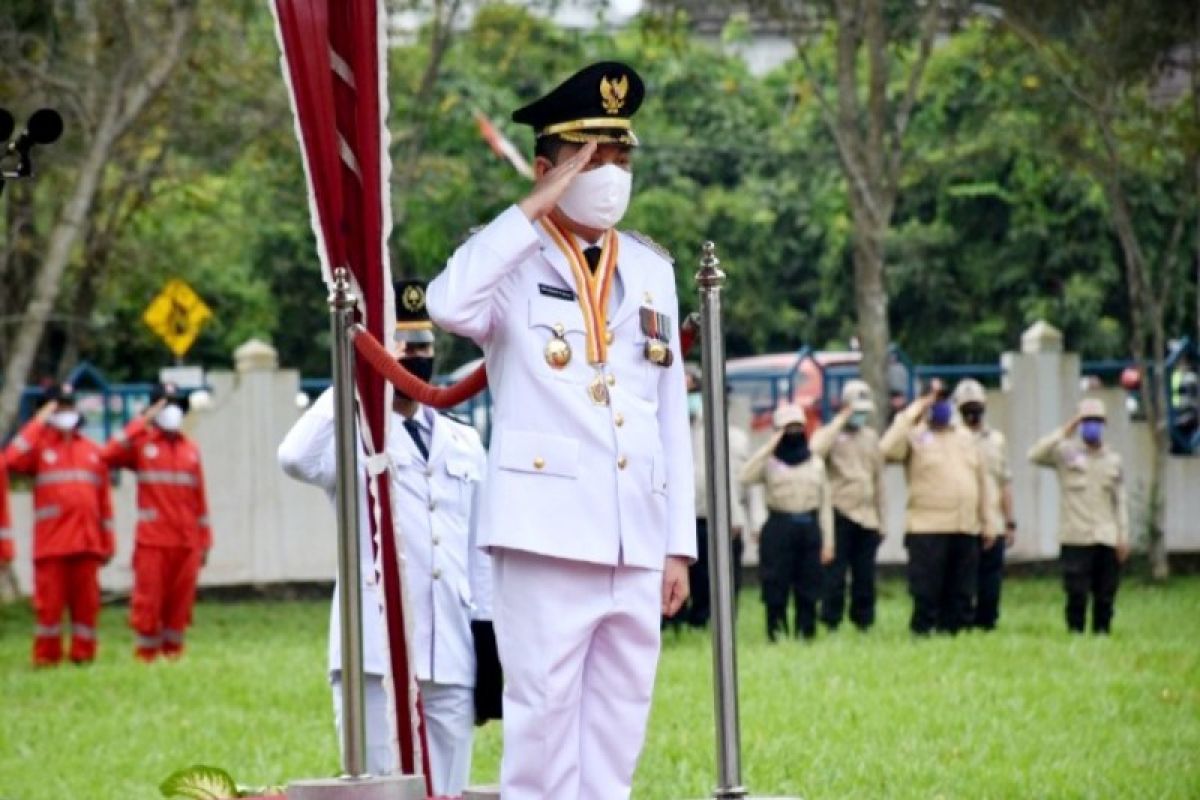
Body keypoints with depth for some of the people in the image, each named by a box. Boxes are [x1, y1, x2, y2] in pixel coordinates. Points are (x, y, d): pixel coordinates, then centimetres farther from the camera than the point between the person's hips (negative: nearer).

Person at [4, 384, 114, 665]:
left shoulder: (92, 450, 16)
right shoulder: (40, 445, 6)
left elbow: (104, 499, 16)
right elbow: (13, 459, -17)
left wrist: (108, 541, 12)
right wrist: (38, 423, -11)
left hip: (87, 542, 3)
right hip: (51, 543, -3)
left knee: (86, 601, 3)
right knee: (50, 601, -3)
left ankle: (83, 653, 11)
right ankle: (47, 655, 5)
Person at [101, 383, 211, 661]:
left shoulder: (190, 449, 15)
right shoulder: (141, 443, 4)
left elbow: (199, 499, 16)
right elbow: (108, 456, -17)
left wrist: (204, 540, 12)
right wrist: (141, 422, -11)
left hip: (187, 541, 3)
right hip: (152, 541, -3)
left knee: (181, 600, 4)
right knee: (149, 599, -5)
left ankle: (173, 652, 12)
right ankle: (146, 654, 3)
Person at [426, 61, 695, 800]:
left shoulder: (652, 270, 15)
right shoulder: (514, 261, -1)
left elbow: (672, 414, 16)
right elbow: (449, 304, -25)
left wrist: (680, 542, 11)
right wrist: (539, 206, -19)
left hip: (636, 541, 5)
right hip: (549, 536, -5)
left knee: (618, 731, 8)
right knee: (544, 722, -5)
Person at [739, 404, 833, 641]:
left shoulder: (816, 463, 12)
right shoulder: (769, 461, 3)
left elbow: (825, 503, 11)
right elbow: (746, 478, -17)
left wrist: (828, 541, 5)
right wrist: (769, 447, -16)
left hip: (810, 528, 3)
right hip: (779, 526, -3)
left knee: (808, 588, 4)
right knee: (776, 586, -4)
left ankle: (806, 632, 11)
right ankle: (777, 634, 1)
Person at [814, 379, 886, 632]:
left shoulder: (871, 437, 16)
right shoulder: (830, 434, 0)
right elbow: (816, 452, -24)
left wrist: (881, 518, 17)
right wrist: (841, 420, -17)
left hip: (867, 517, 5)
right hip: (840, 514, -5)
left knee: (865, 577, 7)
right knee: (835, 575, -6)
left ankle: (864, 623, 12)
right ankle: (830, 624, -3)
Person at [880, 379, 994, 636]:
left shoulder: (966, 438, 18)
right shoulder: (915, 437, 1)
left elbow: (981, 482, 21)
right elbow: (888, 449, -20)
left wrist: (986, 521, 16)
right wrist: (912, 413, -17)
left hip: (966, 529, 5)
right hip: (928, 530, -5)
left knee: (961, 592, 8)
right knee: (926, 592, -6)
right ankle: (922, 631, -1)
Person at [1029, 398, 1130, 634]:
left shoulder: (1113, 460, 14)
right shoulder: (1066, 453, 4)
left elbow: (1120, 500, 15)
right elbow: (1036, 455, -13)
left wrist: (1123, 536, 7)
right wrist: (1063, 433, -14)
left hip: (1107, 538, 3)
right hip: (1076, 537, -3)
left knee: (1105, 595, 3)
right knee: (1077, 593, -7)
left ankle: (1102, 631, 9)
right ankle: (1075, 631, -1)